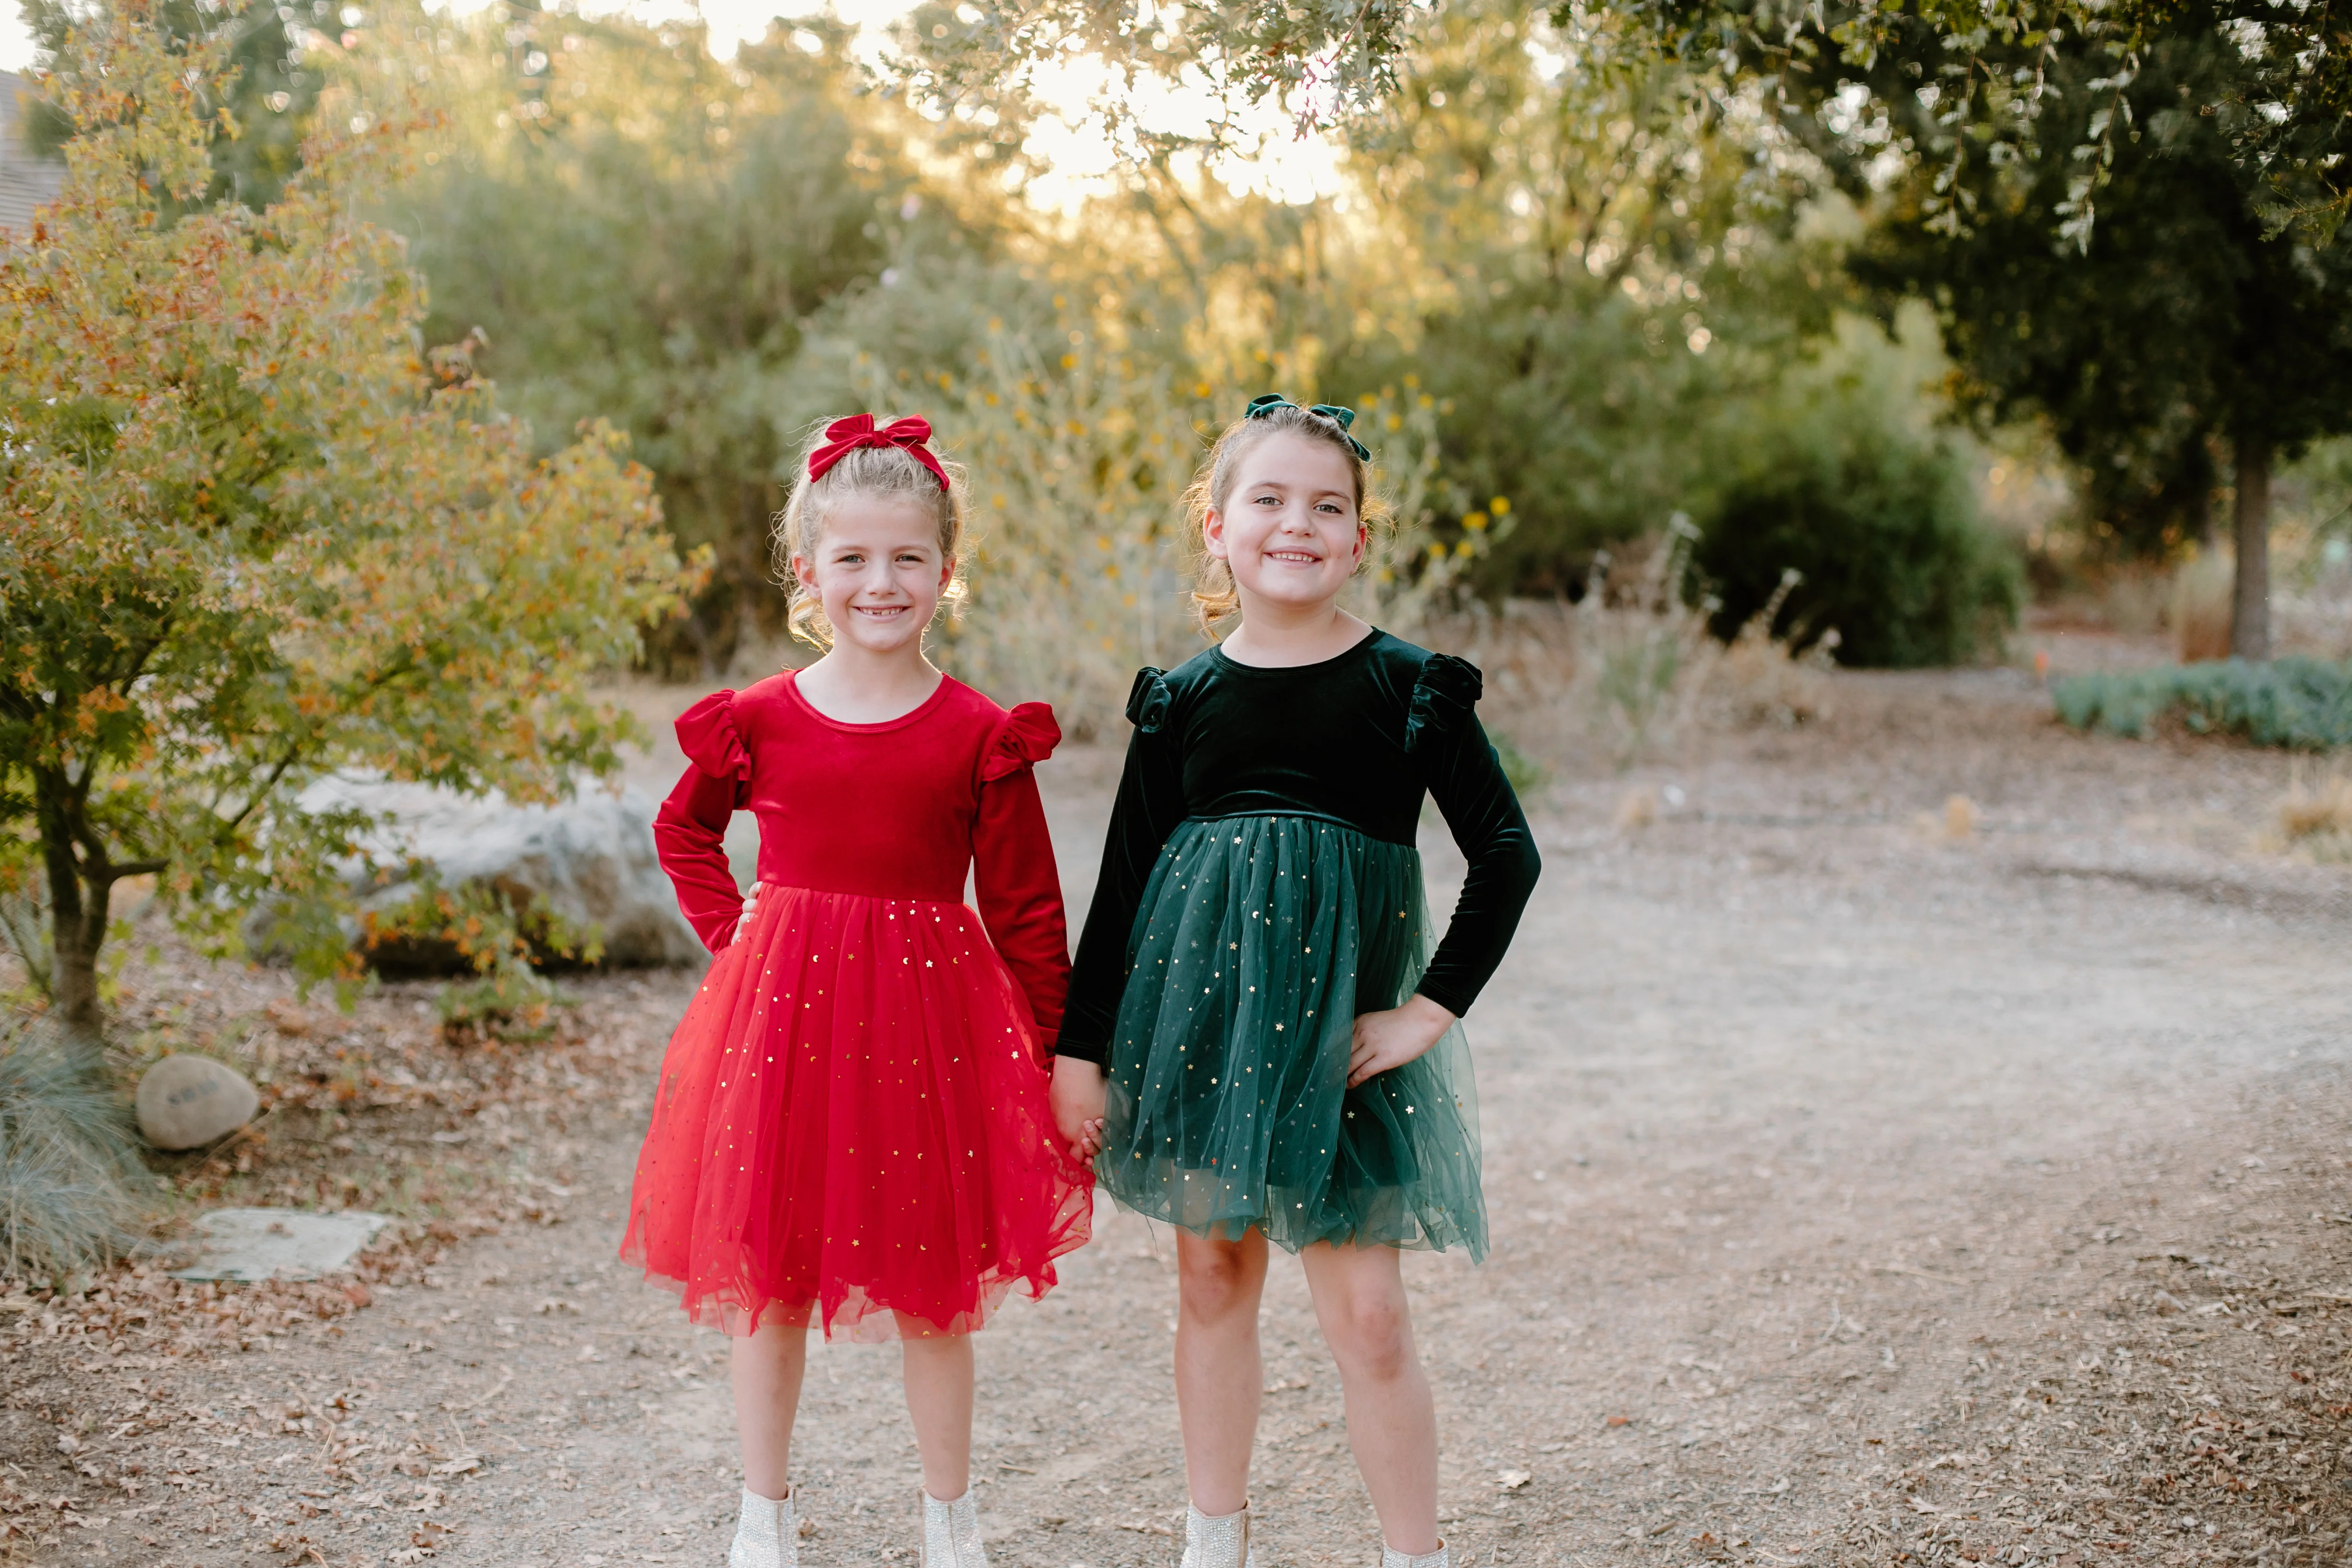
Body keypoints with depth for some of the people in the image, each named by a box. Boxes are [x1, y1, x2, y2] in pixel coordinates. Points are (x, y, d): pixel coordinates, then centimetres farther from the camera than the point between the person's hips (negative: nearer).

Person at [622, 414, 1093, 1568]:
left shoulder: (982, 737, -3)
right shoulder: (756, 721, 1)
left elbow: (1027, 911, 1)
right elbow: (683, 833, 21)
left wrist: (1052, 1059, 1)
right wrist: (733, 938, 7)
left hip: (931, 1016, -1)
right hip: (780, 1012, 1)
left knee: (935, 1292, 8)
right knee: (765, 1277, 9)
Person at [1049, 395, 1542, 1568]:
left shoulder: (1407, 687, -4)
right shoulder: (1182, 700, 2)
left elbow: (1507, 854, -4)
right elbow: (1122, 882, 6)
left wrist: (1432, 1011, -9)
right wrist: (1081, 1047, 3)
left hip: (1340, 1020, -2)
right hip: (1199, 1007, 3)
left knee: (1366, 1313, -3)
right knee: (1212, 1277, 12)